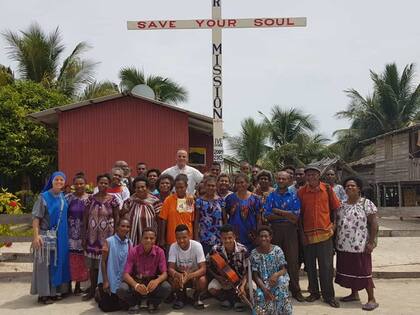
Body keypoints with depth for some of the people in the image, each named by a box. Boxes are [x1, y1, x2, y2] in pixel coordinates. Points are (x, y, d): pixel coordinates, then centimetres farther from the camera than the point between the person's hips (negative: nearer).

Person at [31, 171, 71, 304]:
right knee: (45, 264, -2)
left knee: (57, 262, 10)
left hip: (60, 236, 6)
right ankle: (43, 294, 5)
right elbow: (36, 217, -11)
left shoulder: (63, 197, 10)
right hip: (46, 235, -6)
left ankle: (55, 291, 21)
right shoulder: (43, 197, -7)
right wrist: (36, 235, -20)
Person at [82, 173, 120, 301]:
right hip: (92, 236, 2)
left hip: (107, 236, -2)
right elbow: (85, 218, 6)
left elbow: (117, 218, 0)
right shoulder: (91, 199, 3)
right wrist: (84, 236, 3)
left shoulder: (112, 199, -3)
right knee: (92, 264, 7)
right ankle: (92, 290, 19)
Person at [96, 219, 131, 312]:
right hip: (109, 280, -4)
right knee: (107, 306, -5)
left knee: (124, 305, 7)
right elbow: (103, 262, -11)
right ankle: (99, 294, 29)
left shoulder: (129, 243, 1)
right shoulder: (108, 241, -13)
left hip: (121, 281, 5)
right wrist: (105, 281, -14)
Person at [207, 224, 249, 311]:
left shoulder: (243, 250, -21)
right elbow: (208, 265, -3)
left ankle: (238, 298, 7)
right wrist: (218, 277, -17)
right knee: (212, 288, -28)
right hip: (223, 278, 1)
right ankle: (224, 298, 8)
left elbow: (247, 271, -15)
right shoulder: (216, 249, -19)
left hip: (240, 278, 0)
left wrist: (242, 286, -30)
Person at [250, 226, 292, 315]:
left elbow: (284, 270, -8)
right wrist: (264, 289, -22)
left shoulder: (277, 250, -6)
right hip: (263, 283, 0)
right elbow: (256, 276, -7)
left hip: (277, 280, 0)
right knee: (260, 295, -30)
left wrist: (276, 274, -31)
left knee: (281, 281, -32)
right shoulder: (254, 253, -5)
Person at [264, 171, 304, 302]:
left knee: (292, 259, -1)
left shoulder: (293, 197, 6)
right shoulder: (271, 196, 8)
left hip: (290, 230, -1)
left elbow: (295, 216, -6)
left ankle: (295, 290, 8)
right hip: (275, 230, 1)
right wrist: (287, 216, -9)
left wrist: (277, 211, -6)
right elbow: (267, 216, -4)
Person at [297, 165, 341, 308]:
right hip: (308, 234, 1)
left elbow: (335, 208, 8)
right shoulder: (301, 192, -1)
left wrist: (333, 224, 3)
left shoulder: (327, 189, -1)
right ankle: (314, 292, 26)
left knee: (326, 266, 2)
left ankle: (329, 295, 13)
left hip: (325, 233, -1)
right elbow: (299, 214, 3)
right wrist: (302, 233, 0)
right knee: (310, 265, 11)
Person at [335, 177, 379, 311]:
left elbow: (374, 224, -9)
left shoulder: (366, 203, -6)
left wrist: (371, 242, -14)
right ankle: (354, 294, 29)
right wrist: (336, 240, 11)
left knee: (363, 271, -1)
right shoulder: (342, 205, 10)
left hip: (360, 246, -6)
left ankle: (372, 299, 9)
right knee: (348, 270, 13)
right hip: (343, 246, 6)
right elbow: (337, 223, 16)